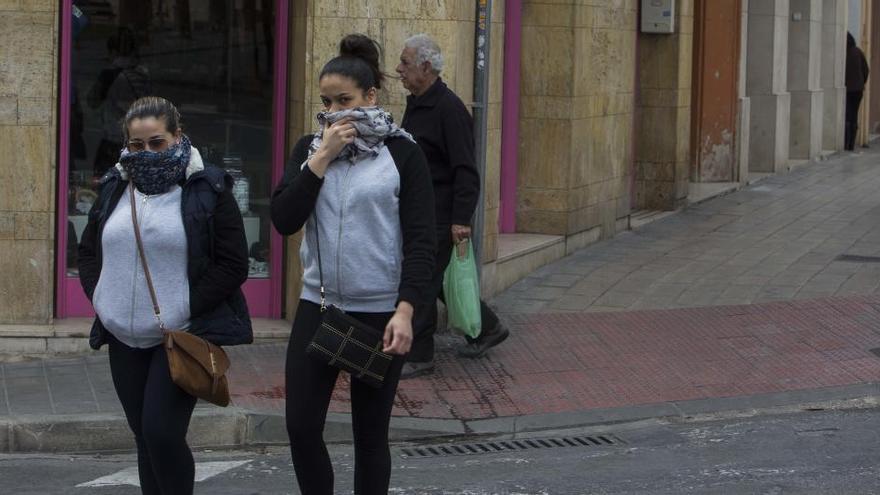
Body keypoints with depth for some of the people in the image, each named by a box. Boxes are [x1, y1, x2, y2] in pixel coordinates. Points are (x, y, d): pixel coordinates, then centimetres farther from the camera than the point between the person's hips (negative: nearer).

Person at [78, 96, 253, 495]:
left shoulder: (206, 189, -6)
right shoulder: (115, 188, 10)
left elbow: (233, 264, -8)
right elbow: (88, 250, 20)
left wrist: (187, 310, -14)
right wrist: (98, 296, 4)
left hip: (183, 337, -5)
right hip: (125, 338, 6)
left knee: (162, 433, -15)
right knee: (145, 439, 10)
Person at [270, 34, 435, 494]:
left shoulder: (402, 153, -4)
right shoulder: (309, 148, 7)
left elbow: (421, 240, -7)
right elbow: (283, 219, -5)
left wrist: (405, 310, -17)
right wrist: (323, 156, -12)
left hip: (380, 313, -3)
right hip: (317, 307, 3)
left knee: (370, 434, 6)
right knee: (301, 427, 1)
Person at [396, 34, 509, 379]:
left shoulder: (448, 109, -18)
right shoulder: (415, 104, 11)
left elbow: (464, 169, -20)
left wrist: (461, 219, -23)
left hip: (440, 214, -10)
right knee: (437, 279, 17)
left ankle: (418, 357, 3)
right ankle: (487, 328, 32)